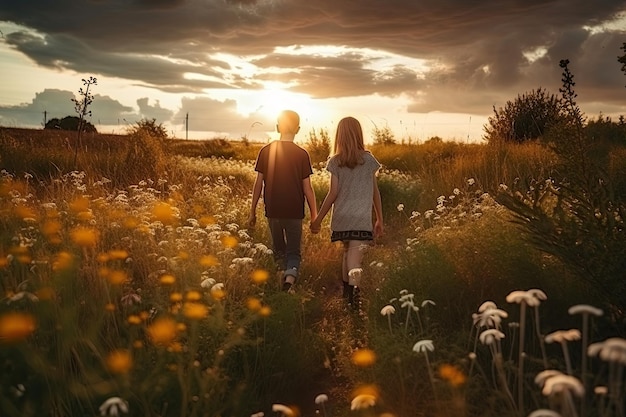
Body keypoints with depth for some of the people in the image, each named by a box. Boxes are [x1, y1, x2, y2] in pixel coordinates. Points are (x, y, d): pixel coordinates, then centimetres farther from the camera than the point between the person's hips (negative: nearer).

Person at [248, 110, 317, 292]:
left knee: (279, 250, 20)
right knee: (294, 251, 7)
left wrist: (252, 211, 8)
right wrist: (314, 215, 3)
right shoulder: (302, 154, -6)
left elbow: (258, 183, 0)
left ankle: (286, 274, 20)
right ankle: (290, 278, -18)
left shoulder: (266, 151, -1)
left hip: (273, 211, 2)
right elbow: (307, 188, -5)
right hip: (294, 212, -2)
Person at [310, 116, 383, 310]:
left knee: (347, 251, 21)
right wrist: (380, 219, 16)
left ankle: (346, 292, 30)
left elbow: (333, 194, -4)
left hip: (341, 219, 2)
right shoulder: (369, 160, 2)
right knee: (355, 257, -8)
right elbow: (375, 192, 7)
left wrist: (318, 219, 5)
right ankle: (354, 291, -32)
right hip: (362, 219, -1)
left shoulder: (335, 162, -1)